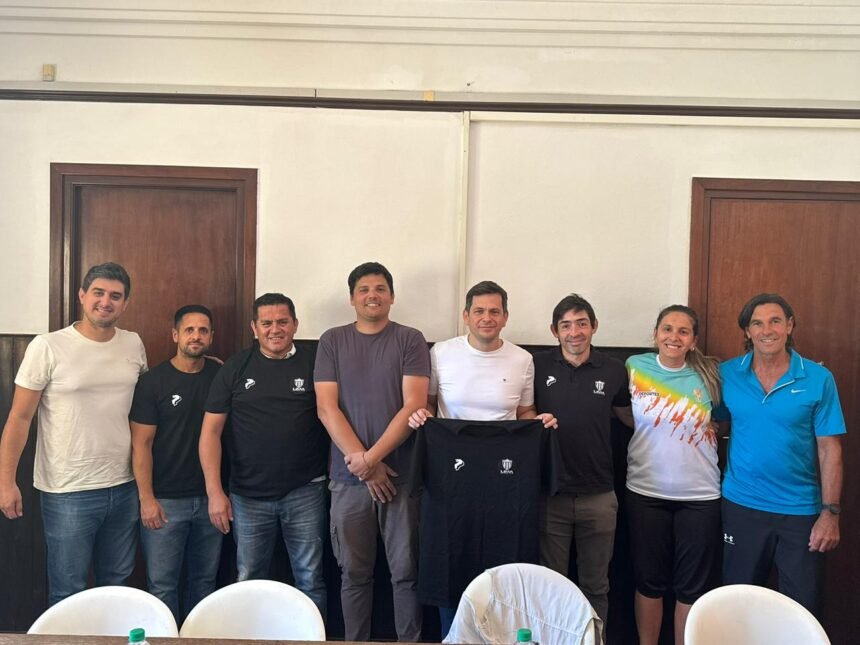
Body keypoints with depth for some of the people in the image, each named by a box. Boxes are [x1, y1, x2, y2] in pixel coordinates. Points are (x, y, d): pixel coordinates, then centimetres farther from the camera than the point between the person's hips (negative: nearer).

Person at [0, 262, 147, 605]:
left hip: (124, 487, 4)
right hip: (69, 492, -4)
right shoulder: (47, 347, -9)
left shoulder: (134, 345, 2)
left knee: (118, 586, 17)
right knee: (68, 595, 8)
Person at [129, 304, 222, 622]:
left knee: (205, 580, 13)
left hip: (210, 497, 3)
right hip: (165, 499, -3)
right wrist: (147, 498, -11)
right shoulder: (153, 381, -5)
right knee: (162, 584, 2)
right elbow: (141, 443, -6)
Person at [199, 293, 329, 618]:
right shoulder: (235, 368, 1)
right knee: (249, 582, 13)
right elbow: (211, 431, 0)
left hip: (305, 492, -1)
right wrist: (214, 492, -6)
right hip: (248, 495, 1)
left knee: (311, 580, 8)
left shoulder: (314, 364, -1)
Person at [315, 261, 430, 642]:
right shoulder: (332, 341, 6)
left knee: (406, 571, 5)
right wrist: (363, 462, -9)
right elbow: (327, 408, -1)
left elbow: (413, 406, -6)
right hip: (348, 478, 1)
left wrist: (371, 457, -12)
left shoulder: (410, 340, 1)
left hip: (401, 475, -1)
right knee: (354, 573, 10)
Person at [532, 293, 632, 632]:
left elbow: (630, 417, 14)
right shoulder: (538, 366, -5)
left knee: (596, 585, 16)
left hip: (599, 496, 1)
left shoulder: (614, 370, -1)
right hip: (550, 493, -1)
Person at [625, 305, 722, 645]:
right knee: (649, 580, 11)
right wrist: (652, 442, 3)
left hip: (699, 495, 0)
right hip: (646, 492, 0)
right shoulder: (635, 367, -3)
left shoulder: (708, 374, -2)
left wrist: (706, 429, -2)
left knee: (692, 585, 9)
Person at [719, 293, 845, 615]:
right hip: (741, 505, 1)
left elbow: (829, 448, -6)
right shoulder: (727, 374, -4)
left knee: (802, 609, 11)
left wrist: (830, 512, -8)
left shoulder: (818, 379, -7)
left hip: (801, 510, -1)